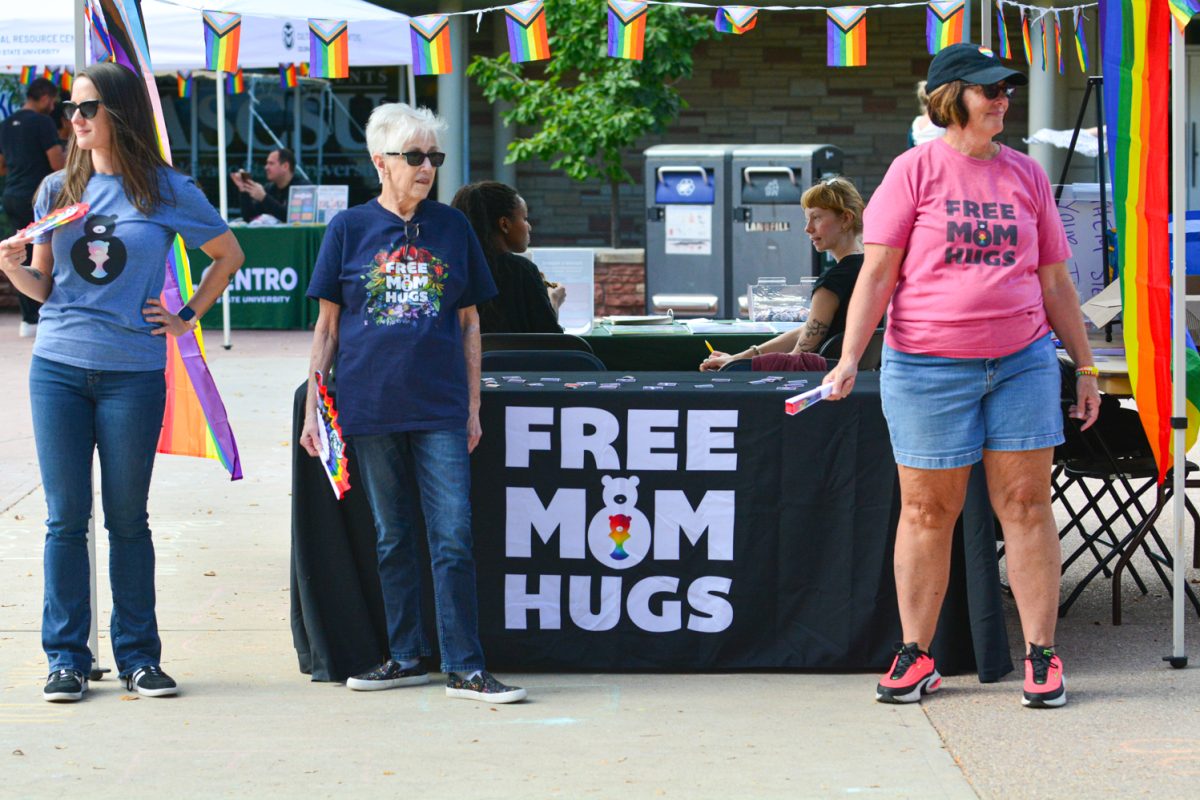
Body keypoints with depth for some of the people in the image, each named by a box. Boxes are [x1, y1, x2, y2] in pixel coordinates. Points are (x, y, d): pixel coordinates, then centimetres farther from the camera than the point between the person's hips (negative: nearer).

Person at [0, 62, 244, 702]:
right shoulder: (58, 190, 8)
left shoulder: (166, 191, 1)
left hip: (133, 373, -2)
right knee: (66, 517, 2)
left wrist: (188, 318, 6)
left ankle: (138, 655, 13)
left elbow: (229, 256, 13)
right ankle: (66, 658, 7)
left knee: (127, 517, 4)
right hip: (58, 369, 2)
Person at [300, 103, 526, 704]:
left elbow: (469, 323, 12)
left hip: (441, 411, 0)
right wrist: (313, 409, 2)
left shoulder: (453, 228, 8)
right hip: (370, 407, 0)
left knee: (453, 538, -6)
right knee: (392, 539, 8)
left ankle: (464, 669, -4)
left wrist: (472, 406, 8)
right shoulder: (350, 229, 4)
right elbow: (328, 326, 7)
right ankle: (405, 658, 18)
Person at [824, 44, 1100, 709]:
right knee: (926, 509, 2)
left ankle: (1041, 655, 5)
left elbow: (1054, 281, 16)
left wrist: (1084, 366, 15)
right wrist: (849, 357, -13)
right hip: (927, 365, -3)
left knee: (1026, 503, 0)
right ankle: (915, 657, 11)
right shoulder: (915, 170, 0)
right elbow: (877, 272, -3)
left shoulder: (1026, 175, 10)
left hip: (1022, 361, 3)